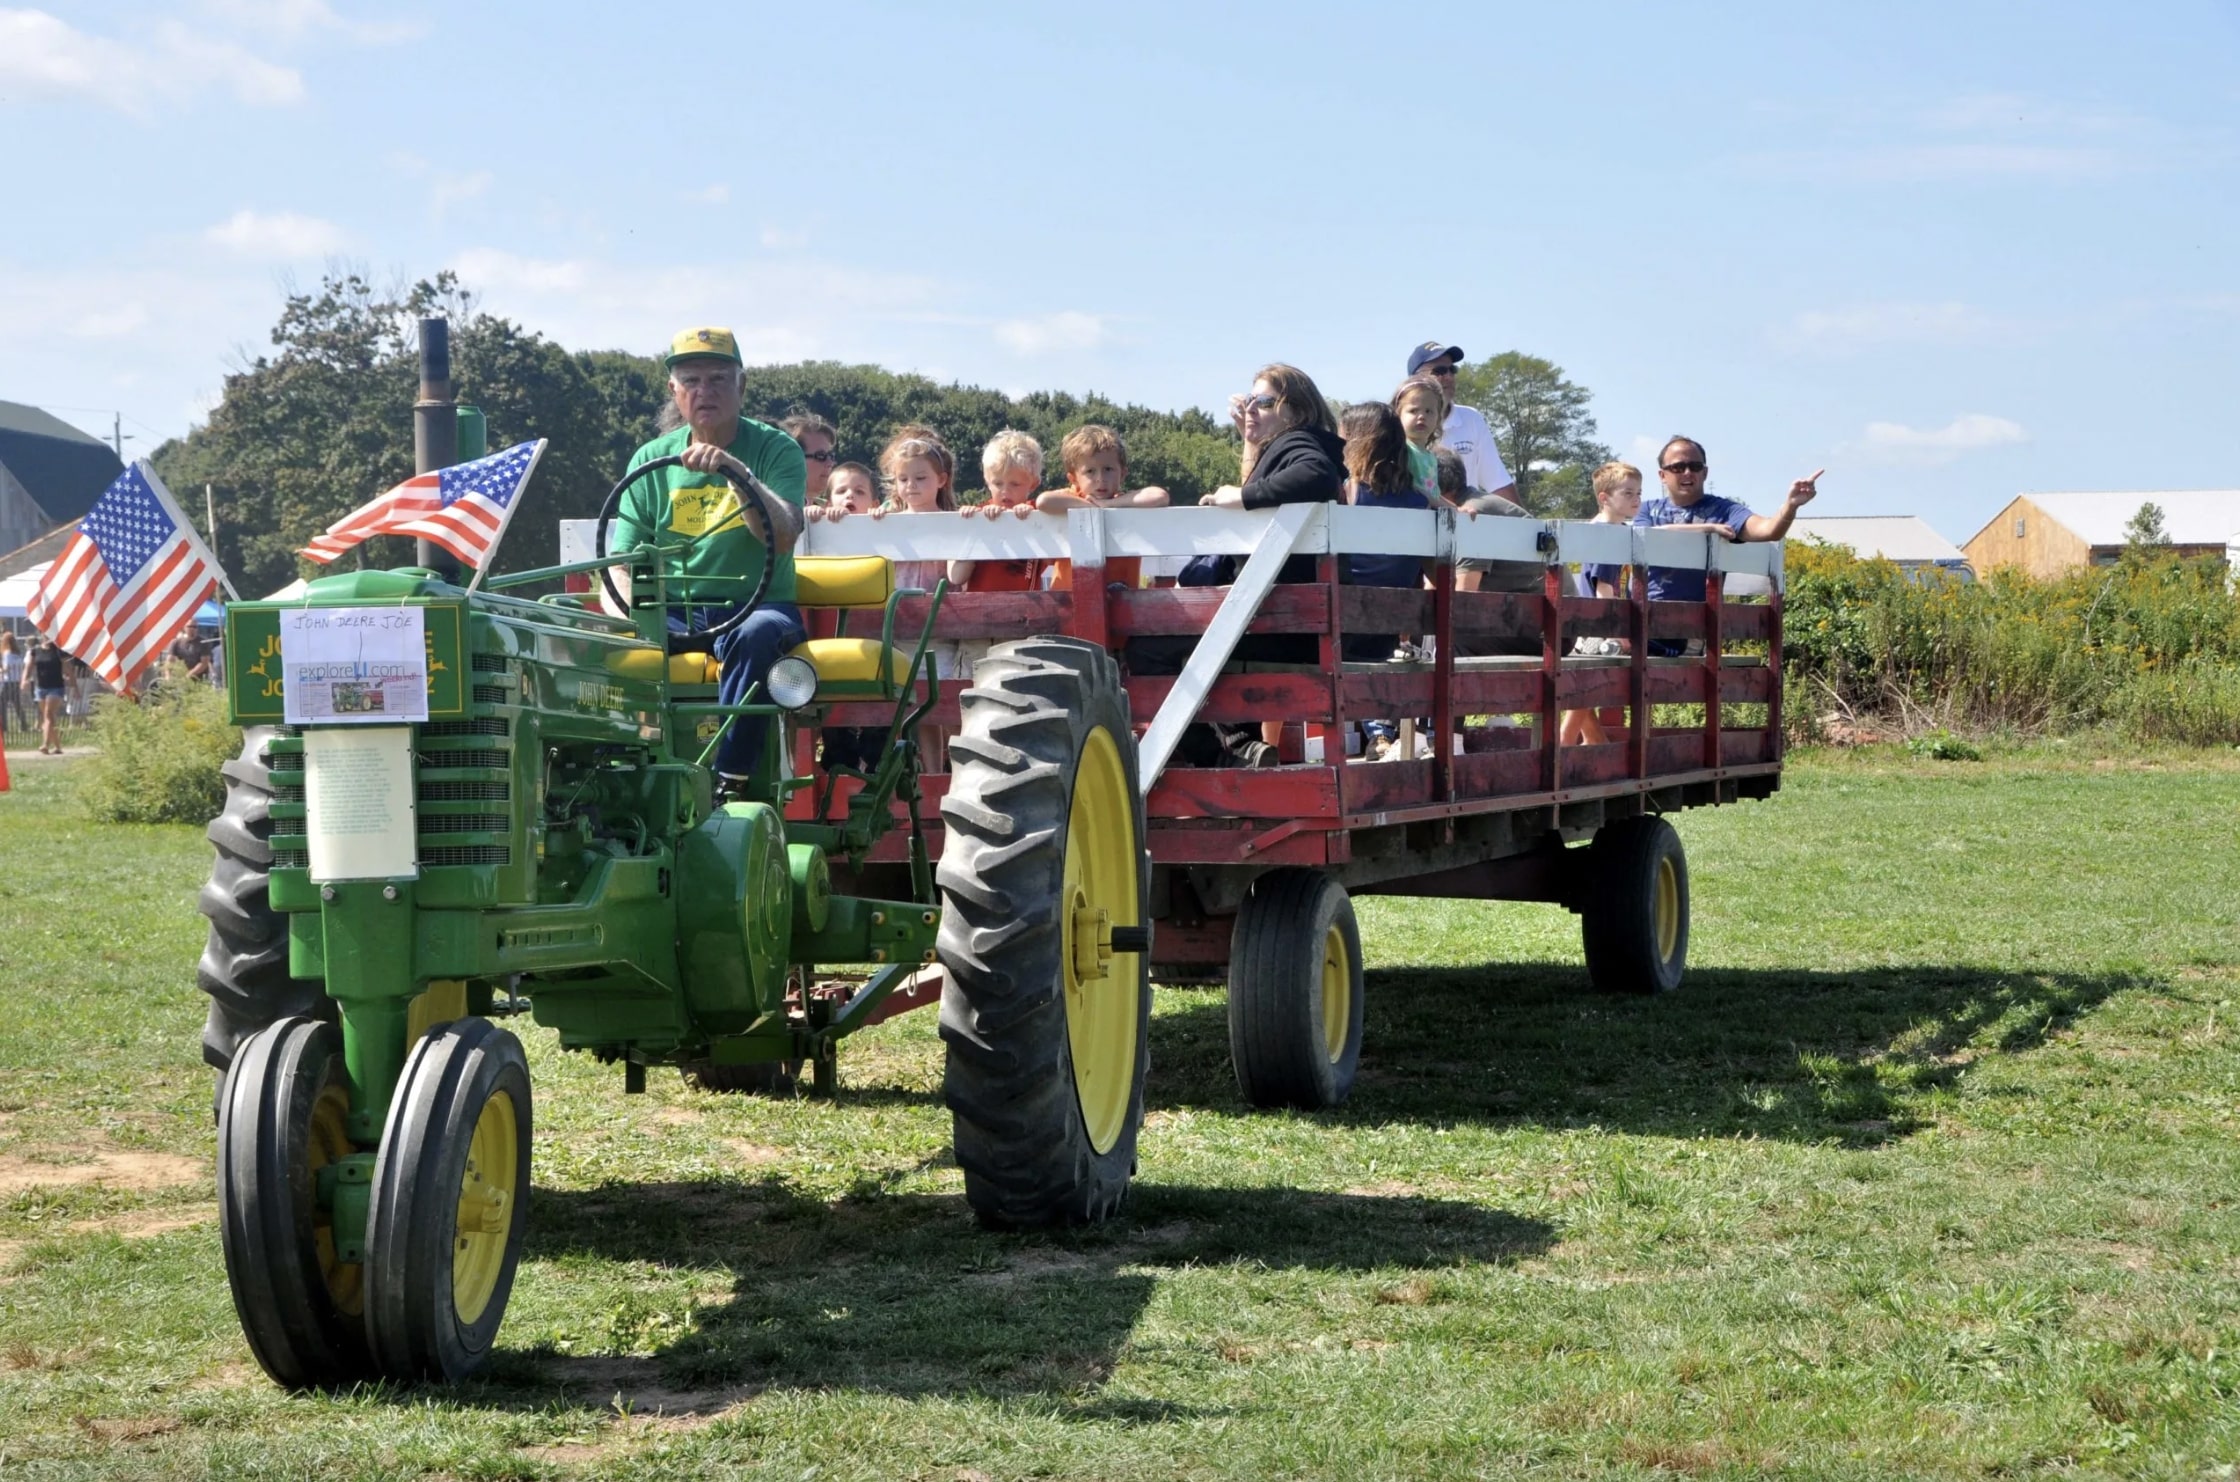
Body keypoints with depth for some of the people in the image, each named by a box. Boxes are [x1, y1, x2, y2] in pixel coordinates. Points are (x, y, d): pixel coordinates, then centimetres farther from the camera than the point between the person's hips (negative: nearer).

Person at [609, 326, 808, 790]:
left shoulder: (775, 450, 1)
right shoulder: (651, 460, 11)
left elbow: (783, 536, -17)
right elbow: (621, 564, 7)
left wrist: (735, 470, -30)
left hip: (756, 605, -2)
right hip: (675, 613, 3)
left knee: (759, 633, -38)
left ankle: (725, 781, -37)